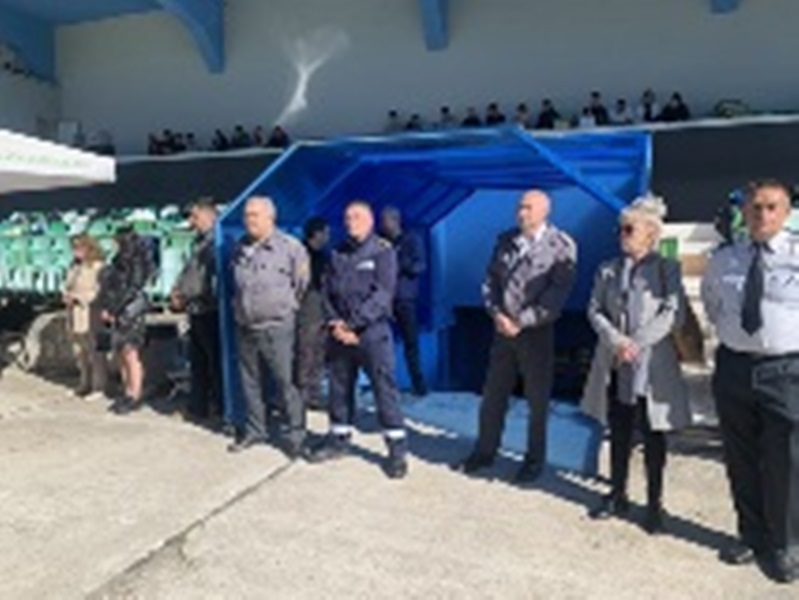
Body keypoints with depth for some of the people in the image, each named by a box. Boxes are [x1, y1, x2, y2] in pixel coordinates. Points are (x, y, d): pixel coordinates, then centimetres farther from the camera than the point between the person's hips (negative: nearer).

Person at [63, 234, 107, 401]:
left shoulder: (98, 267, -13)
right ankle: (85, 384, 22)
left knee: (94, 352, -3)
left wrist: (77, 297, -19)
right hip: (77, 316, 8)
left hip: (92, 316, -8)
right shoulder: (75, 266, 12)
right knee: (80, 351, 12)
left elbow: (101, 293, -17)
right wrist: (67, 295, -2)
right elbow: (69, 286, 20)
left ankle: (99, 388, 4)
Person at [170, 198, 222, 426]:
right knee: (197, 361, 16)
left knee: (215, 361, -1)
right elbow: (188, 270, 22)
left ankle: (218, 408, 8)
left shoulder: (215, 241, -14)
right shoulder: (200, 242, 17)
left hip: (210, 311, -10)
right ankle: (198, 406, 26)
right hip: (196, 310, 10)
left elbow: (206, 278, -20)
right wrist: (176, 291, 5)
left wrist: (184, 295, -12)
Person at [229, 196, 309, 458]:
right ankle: (254, 429, 29)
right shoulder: (240, 249, 8)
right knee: (250, 382, 15)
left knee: (285, 383, -3)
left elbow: (302, 284, -5)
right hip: (245, 326, 6)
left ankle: (296, 433, 10)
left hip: (276, 327, -6)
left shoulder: (290, 247, -11)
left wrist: (284, 306, 2)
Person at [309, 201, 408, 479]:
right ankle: (339, 439, 29)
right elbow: (326, 290, 9)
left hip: (372, 331, -5)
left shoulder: (382, 251, -3)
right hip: (339, 331, 5)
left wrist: (353, 324, -16)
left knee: (385, 388, -5)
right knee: (339, 387, 13)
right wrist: (334, 322, -7)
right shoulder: (338, 253, 13)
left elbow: (383, 294, -12)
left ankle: (398, 450, 2)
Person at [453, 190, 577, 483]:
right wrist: (497, 314, -9)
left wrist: (521, 322, -17)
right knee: (493, 395, 12)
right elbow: (491, 280, 8)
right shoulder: (505, 240, 7)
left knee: (537, 400, 8)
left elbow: (557, 294, -15)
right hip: (503, 328, 5)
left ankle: (535, 460, 24)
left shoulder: (561, 246, -9)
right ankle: (484, 452, 28)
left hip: (536, 332, -4)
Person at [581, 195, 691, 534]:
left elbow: (674, 313, -9)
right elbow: (594, 310, 4)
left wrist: (637, 342, -15)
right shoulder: (607, 270, 10)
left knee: (653, 437, 4)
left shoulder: (666, 268, 0)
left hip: (651, 365, -3)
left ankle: (654, 504, 15)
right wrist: (617, 340, -12)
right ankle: (617, 496, 24)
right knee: (618, 433, 11)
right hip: (614, 364, 4)